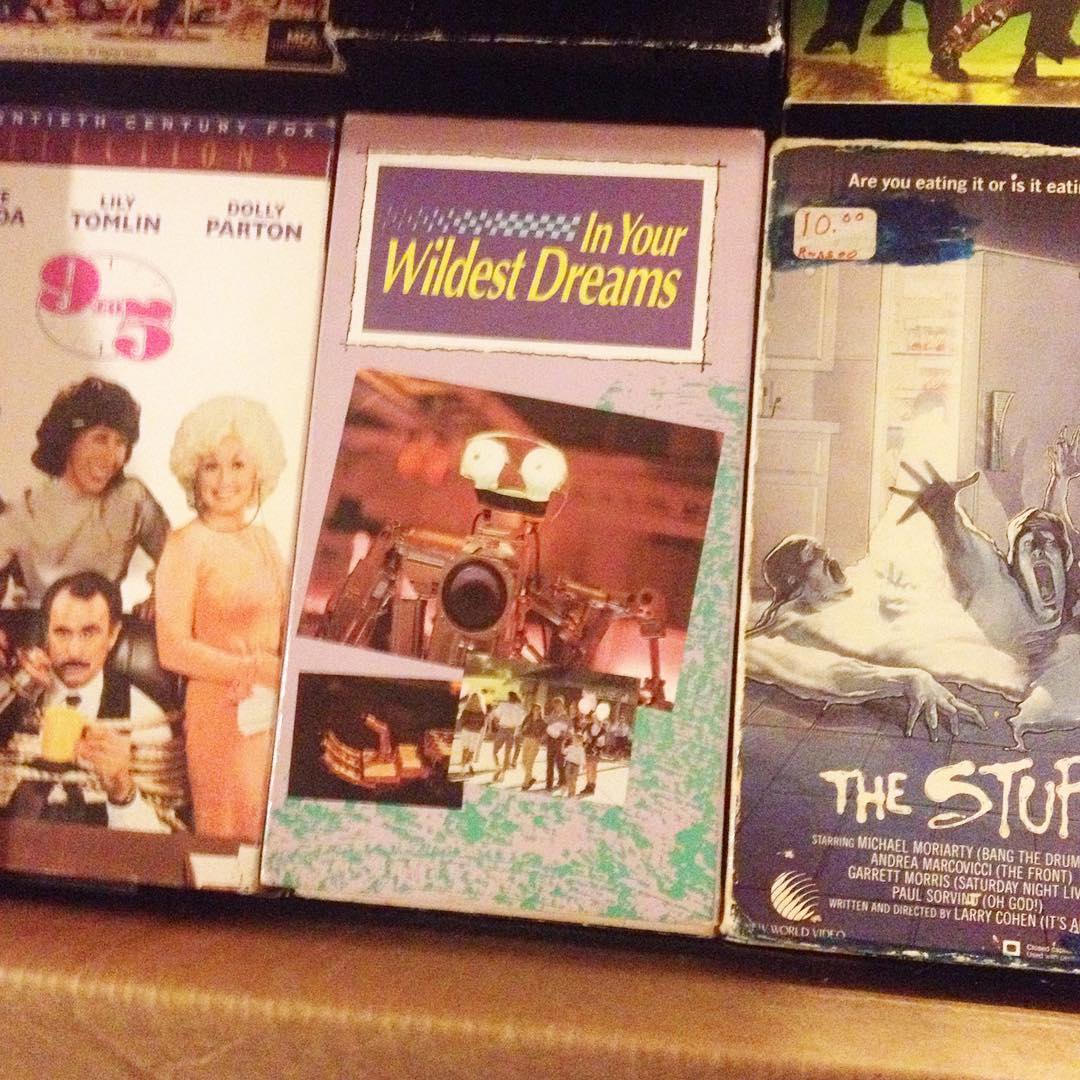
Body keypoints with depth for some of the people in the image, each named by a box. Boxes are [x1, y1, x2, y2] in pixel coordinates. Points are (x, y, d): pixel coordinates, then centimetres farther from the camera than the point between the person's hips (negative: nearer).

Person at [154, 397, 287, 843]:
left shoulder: (264, 539, 9)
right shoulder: (186, 545, -9)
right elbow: (173, 649, -14)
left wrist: (262, 673, -6)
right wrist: (256, 670, -12)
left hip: (275, 712, 6)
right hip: (220, 712, -6)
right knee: (228, 839, 4)